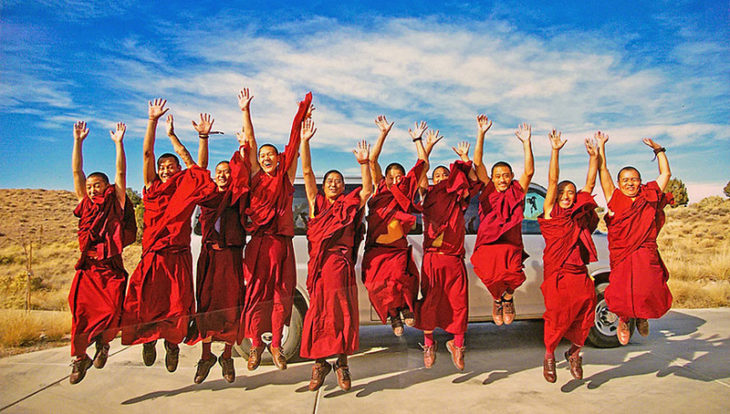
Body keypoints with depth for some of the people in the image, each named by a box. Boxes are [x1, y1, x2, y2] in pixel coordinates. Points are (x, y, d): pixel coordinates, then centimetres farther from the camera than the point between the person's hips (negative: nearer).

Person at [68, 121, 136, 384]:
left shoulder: (116, 205, 7)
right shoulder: (85, 205, 14)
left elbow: (121, 173, 2)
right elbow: (76, 173, 12)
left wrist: (119, 143, -1)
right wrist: (78, 141, 9)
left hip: (112, 269, -2)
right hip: (88, 270, 3)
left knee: (112, 313, -15)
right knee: (81, 314, -3)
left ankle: (103, 342, 17)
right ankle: (80, 358, 20)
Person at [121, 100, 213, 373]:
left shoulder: (185, 193, 10)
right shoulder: (153, 190, 11)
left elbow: (200, 165, -1)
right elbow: (147, 153, 5)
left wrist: (203, 137, -11)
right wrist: (153, 121, -1)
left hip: (178, 259, -1)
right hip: (152, 257, 1)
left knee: (177, 307, -6)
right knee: (145, 305, -8)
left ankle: (173, 343, 21)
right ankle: (148, 339, 23)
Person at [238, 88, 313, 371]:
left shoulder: (286, 178, 10)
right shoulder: (256, 177, 10)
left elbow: (294, 147, 2)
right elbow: (250, 142, 6)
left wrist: (302, 120, -3)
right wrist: (245, 111, 4)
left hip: (281, 244, 0)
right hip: (257, 244, 0)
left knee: (280, 295, 3)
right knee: (255, 293, 0)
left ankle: (276, 344, 18)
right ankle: (256, 343, 17)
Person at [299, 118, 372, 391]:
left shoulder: (350, 205, 12)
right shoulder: (316, 203, 13)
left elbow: (368, 190, -4)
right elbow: (306, 172, 5)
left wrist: (364, 163, -15)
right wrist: (305, 141, -2)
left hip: (342, 264, -1)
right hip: (319, 263, 1)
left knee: (342, 313, -2)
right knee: (318, 312, 1)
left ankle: (342, 362, 10)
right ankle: (319, 363, 13)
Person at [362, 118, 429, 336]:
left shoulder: (406, 193, 13)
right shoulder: (380, 190, 13)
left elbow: (423, 165, 15)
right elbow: (372, 160, 7)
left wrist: (417, 140, 14)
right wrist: (383, 133, 3)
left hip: (398, 250, -1)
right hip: (375, 251, 1)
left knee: (401, 277, -27)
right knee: (377, 285, -19)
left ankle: (406, 306, 4)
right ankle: (393, 314, 11)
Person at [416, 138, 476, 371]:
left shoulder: (458, 201, 13)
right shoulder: (429, 198, 9)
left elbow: (473, 182, 5)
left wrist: (465, 158, 1)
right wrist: (427, 146, -4)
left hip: (455, 260, 2)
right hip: (432, 258, -1)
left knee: (459, 303, 1)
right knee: (429, 302, 0)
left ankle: (456, 344, 21)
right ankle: (428, 343, 19)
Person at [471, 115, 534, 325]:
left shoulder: (517, 192, 12)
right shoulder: (488, 190, 12)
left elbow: (529, 171, -3)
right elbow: (477, 163, 4)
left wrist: (526, 142, -8)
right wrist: (481, 134, -3)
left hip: (511, 245, 0)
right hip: (487, 244, 0)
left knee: (511, 277, -23)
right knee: (491, 277, -22)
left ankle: (508, 297, 17)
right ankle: (498, 300, 17)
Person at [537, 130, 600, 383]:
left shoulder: (580, 214, 16)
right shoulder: (551, 213, 6)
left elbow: (590, 184, 14)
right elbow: (552, 181, -2)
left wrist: (594, 156, 9)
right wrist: (555, 151, -8)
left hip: (580, 274, 4)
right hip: (557, 274, -4)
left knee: (584, 316, -3)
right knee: (557, 317, -8)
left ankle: (574, 352, 23)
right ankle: (549, 355, 15)